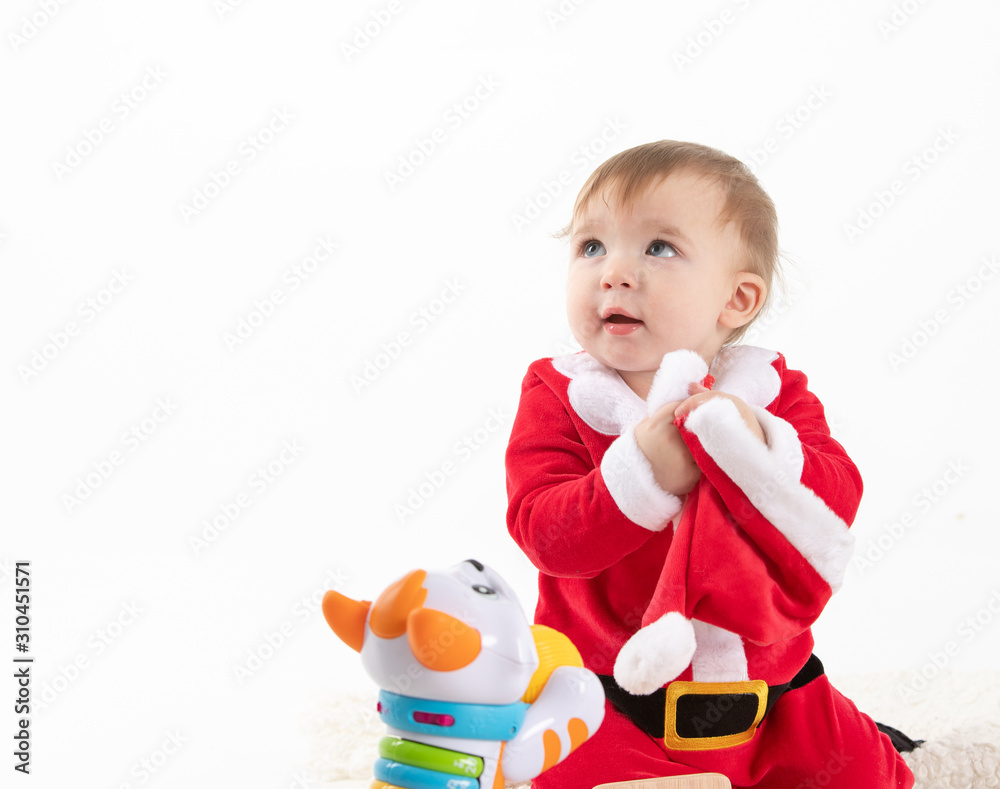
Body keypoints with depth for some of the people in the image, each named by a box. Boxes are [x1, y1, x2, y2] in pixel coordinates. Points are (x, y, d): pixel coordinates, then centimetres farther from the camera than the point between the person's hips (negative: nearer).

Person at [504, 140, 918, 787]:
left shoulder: (773, 393, 0)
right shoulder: (557, 395, -4)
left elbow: (837, 501, -13)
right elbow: (542, 530, -17)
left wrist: (758, 447, -32)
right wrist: (642, 472, -33)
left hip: (766, 693, 2)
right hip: (611, 705, -2)